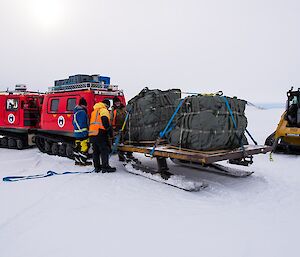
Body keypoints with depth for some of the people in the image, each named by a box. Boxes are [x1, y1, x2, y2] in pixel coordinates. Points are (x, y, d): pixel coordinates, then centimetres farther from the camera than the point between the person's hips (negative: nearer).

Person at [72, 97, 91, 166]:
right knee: (84, 146, -5)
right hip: (82, 133, -10)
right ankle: (83, 161, -1)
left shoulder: (76, 112, 17)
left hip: (76, 132, 10)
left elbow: (74, 122, 24)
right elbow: (82, 123, -21)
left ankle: (77, 160, 22)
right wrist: (85, 132, -20)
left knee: (78, 147, 14)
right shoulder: (82, 112, -15)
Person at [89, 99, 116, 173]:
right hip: (100, 133, -8)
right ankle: (105, 167, -7)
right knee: (105, 150, -4)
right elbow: (105, 122, -17)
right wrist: (110, 130, -14)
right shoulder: (104, 110, -1)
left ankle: (97, 167, 17)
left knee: (96, 151, 13)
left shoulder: (94, 111, 26)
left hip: (92, 133, 8)